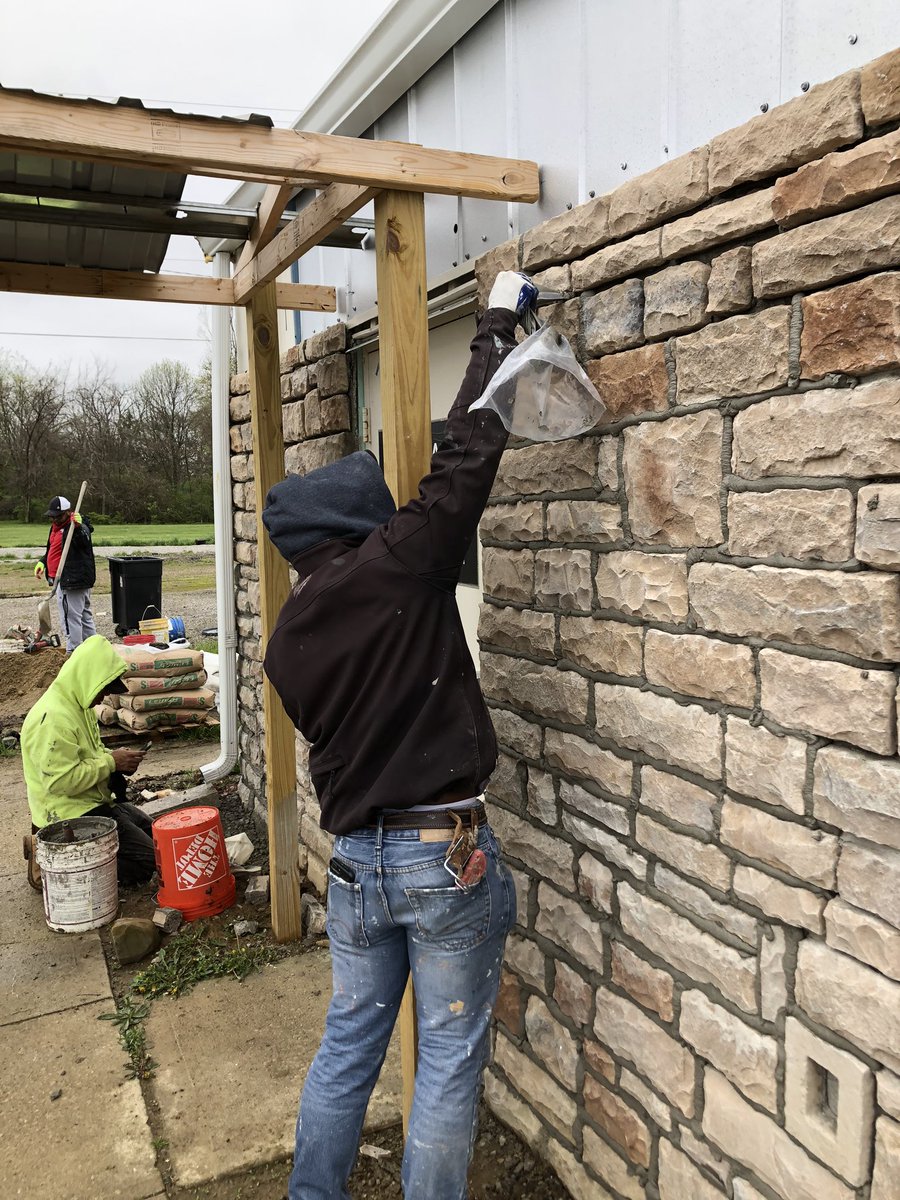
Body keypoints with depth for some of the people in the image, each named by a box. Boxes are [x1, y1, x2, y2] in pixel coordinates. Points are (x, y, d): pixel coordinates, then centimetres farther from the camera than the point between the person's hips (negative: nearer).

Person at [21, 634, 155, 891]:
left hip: (93, 801, 10)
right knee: (146, 861, -12)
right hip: (70, 812, -10)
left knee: (153, 833, 19)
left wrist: (114, 758, 1)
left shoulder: (77, 704, 7)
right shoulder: (54, 718, -25)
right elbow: (62, 781, -29)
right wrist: (111, 762, -20)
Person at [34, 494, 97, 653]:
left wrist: (78, 527, -50)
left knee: (70, 618, -8)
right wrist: (43, 562, 13)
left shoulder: (80, 528, -15)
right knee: (84, 615, 16)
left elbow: (84, 542, -35)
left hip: (72, 580, -11)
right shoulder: (56, 527, 16)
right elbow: (52, 550, 27)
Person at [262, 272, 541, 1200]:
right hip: (446, 853, -6)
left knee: (348, 1041, 23)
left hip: (354, 857, 6)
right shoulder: (395, 565, -14)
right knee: (448, 1057, 12)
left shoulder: (286, 636, 5)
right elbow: (467, 454, -9)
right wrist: (498, 324, 2)